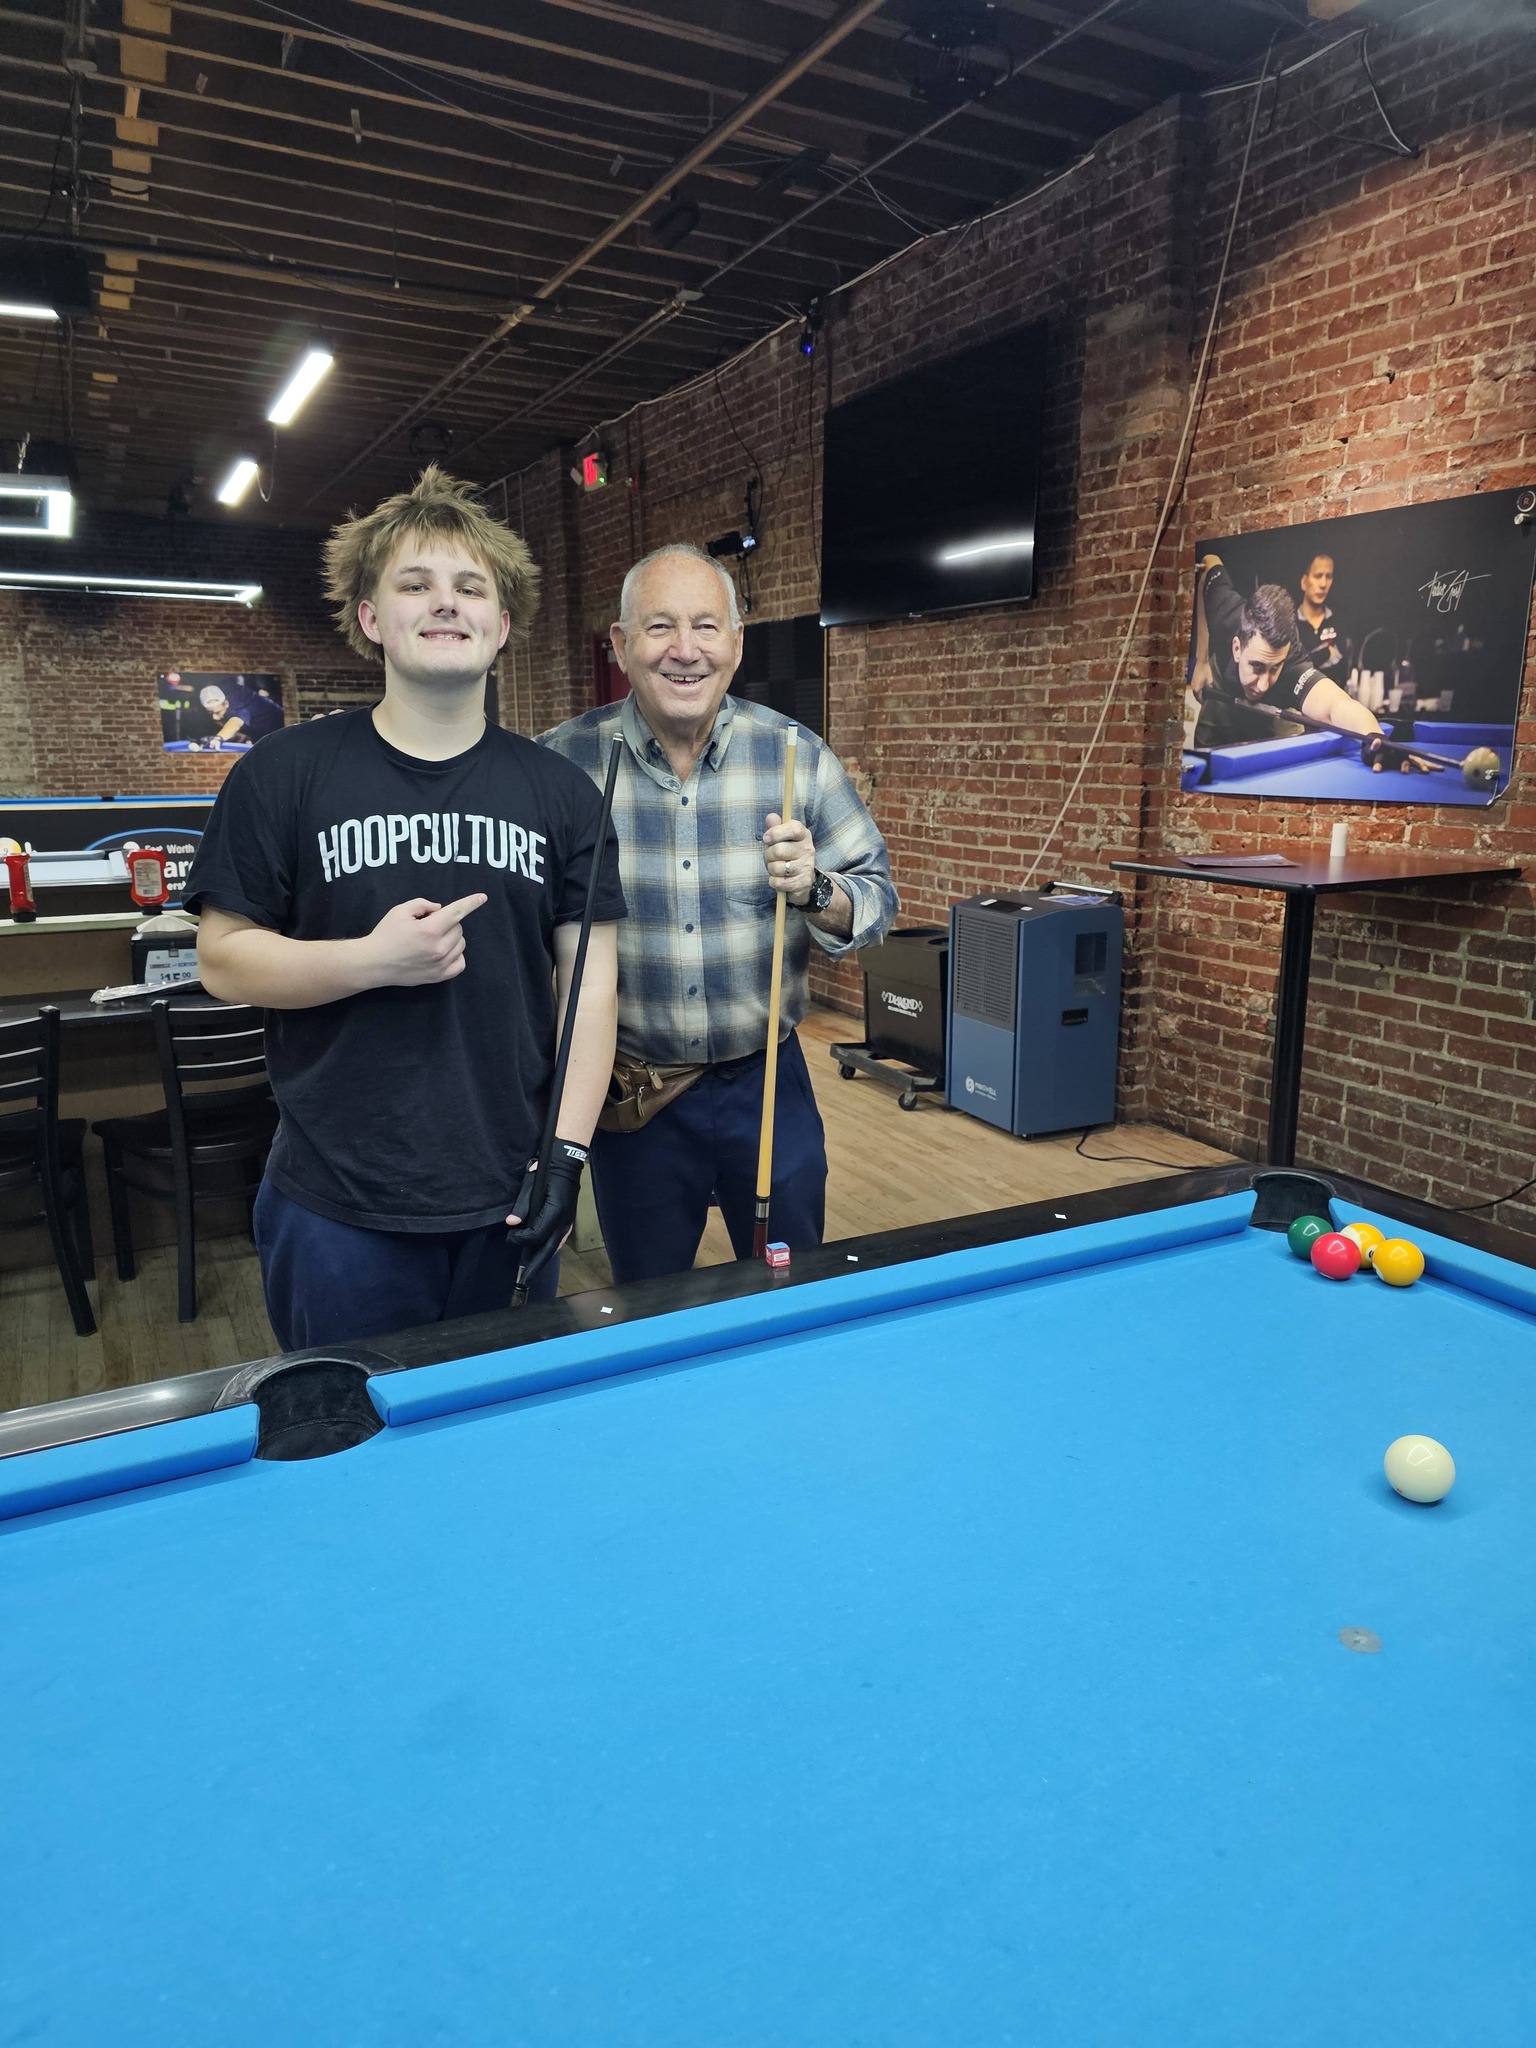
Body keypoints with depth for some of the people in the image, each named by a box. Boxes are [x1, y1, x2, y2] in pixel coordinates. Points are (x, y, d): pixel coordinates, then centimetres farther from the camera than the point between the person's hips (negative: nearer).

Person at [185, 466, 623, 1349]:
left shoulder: (562, 793, 2)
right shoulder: (285, 774, -3)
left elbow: (591, 978, 1)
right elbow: (222, 961, -1)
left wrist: (567, 1150, -8)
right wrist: (371, 960, -18)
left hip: (507, 1205, 2)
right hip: (337, 1209, -1)